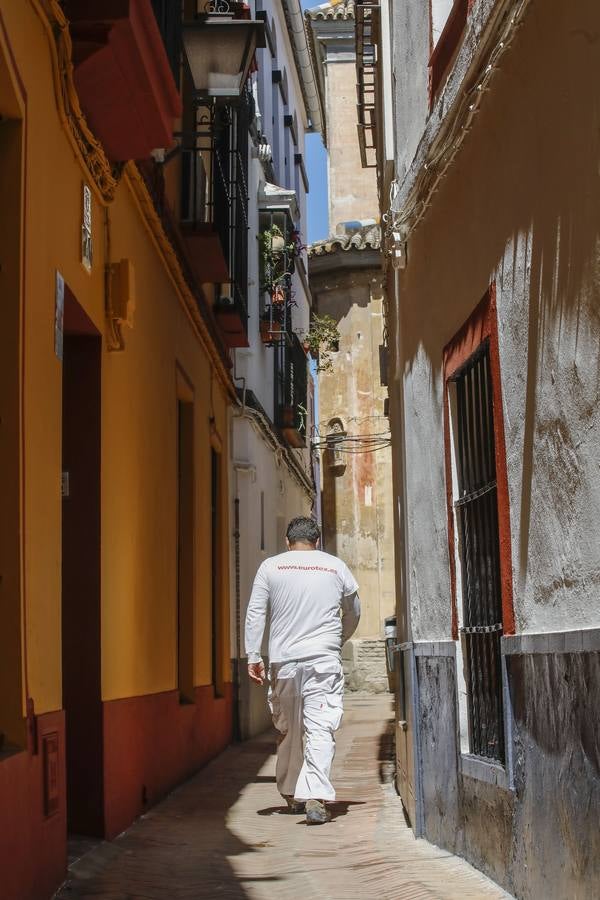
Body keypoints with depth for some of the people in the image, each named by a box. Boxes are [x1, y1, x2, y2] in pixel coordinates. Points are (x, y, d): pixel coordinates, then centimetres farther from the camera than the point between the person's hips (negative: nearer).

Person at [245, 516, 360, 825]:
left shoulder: (270, 567, 6)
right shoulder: (336, 566, 8)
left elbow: (255, 613, 0)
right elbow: (353, 613, 18)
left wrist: (253, 655, 3)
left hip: (283, 660, 1)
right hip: (324, 660, -1)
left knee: (289, 730, 15)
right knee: (320, 729, -6)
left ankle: (292, 795, 25)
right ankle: (315, 798, -19)